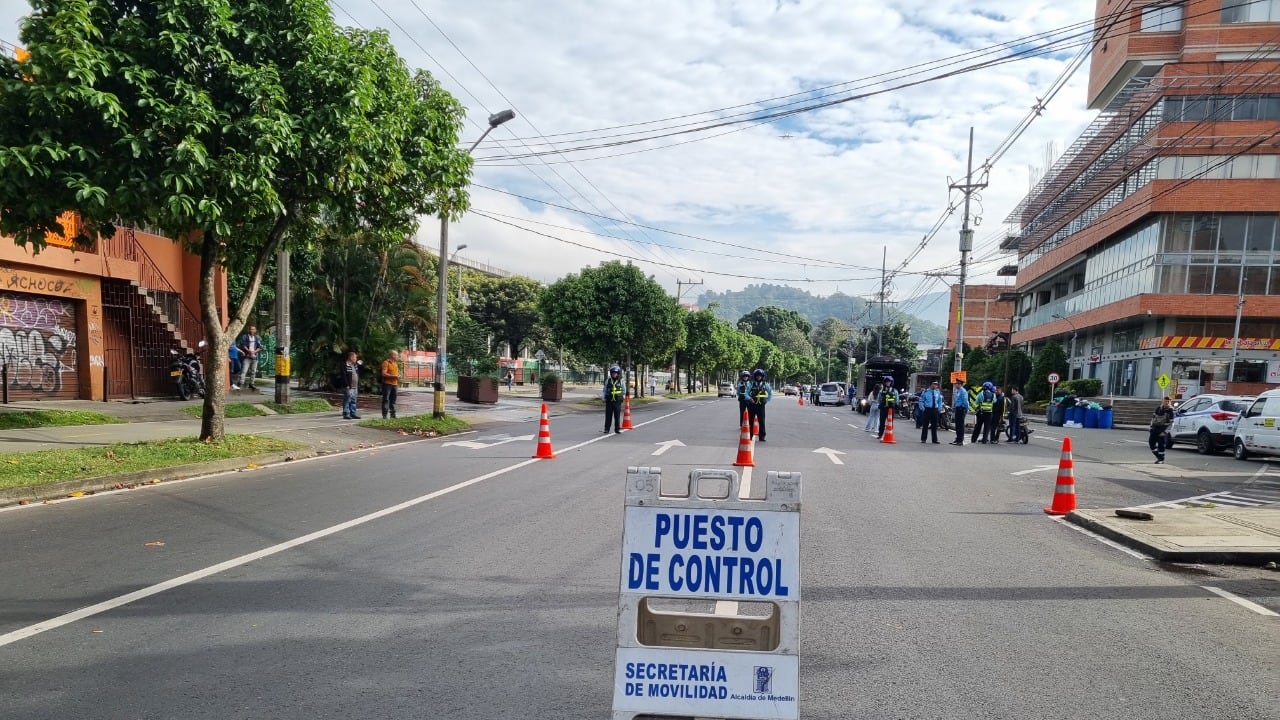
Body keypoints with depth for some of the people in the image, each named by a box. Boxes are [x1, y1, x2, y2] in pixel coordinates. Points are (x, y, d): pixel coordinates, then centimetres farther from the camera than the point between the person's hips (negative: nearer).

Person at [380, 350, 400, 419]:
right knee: (386, 399, -7)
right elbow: (384, 373, -17)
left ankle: (393, 414, 18)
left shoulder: (395, 363, 17)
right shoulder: (386, 363, -9)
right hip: (387, 383, -8)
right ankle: (384, 415, -7)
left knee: (393, 400, 12)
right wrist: (394, 376, -20)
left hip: (394, 384, 8)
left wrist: (398, 376, 5)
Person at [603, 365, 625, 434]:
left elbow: (624, 391, 10)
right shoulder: (608, 381, 4)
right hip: (609, 401, 1)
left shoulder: (621, 381, 2)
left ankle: (617, 429, 12)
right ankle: (606, 429, 8)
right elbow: (604, 390, 8)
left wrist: (619, 395, -1)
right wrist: (603, 397, -4)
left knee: (617, 416, 3)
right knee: (608, 416, 2)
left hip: (617, 401, -1)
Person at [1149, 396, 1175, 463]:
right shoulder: (1158, 409, 10)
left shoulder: (1170, 411, -9)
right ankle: (1159, 457, 21)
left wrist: (1165, 432, -17)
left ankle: (1161, 459, 11)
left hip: (1162, 431, -6)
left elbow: (1170, 423, -12)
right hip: (1154, 430, 6)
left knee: (1161, 445, -2)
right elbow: (1153, 418, 20)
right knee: (1151, 443, 5)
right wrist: (1151, 427, 14)